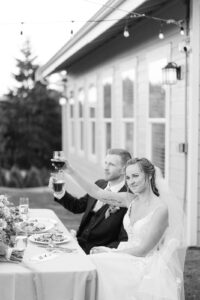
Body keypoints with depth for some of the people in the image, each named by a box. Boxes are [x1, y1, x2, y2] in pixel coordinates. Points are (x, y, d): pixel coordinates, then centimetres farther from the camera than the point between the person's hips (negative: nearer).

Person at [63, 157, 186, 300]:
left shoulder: (161, 208, -16)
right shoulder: (131, 200, 4)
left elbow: (142, 250, -15)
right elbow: (97, 193, 2)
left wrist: (109, 252, -11)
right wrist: (71, 171, -4)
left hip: (147, 266, -6)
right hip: (130, 258, 6)